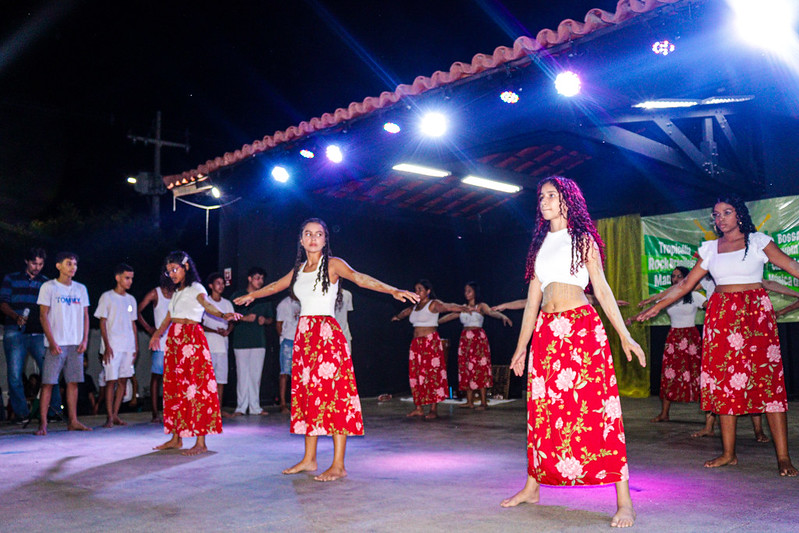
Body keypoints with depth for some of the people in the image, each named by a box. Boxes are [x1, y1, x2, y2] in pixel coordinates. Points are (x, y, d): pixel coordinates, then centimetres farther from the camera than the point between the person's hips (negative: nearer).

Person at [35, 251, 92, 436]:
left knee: (73, 382, 5)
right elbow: (43, 316, -4)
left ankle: (73, 421, 9)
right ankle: (43, 423, -1)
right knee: (48, 382, -5)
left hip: (76, 344, 4)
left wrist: (85, 339, 2)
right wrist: (52, 342, -12)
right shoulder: (49, 287, 1)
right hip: (56, 343, -4)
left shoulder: (80, 289, 13)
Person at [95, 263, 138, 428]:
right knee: (111, 380, -7)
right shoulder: (107, 297, 0)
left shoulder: (131, 299, 15)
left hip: (128, 346, 5)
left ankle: (115, 414, 11)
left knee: (123, 380, 4)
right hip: (112, 346, -5)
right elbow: (102, 323, -3)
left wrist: (136, 347, 12)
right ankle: (110, 417, -2)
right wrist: (107, 346, -11)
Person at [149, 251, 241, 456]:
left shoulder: (195, 288, -3)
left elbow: (207, 305, -23)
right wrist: (157, 334, 44)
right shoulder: (176, 292, 19)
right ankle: (176, 438, 16)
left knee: (194, 387, -9)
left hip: (191, 338, -8)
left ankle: (201, 442, -8)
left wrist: (223, 315, -43)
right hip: (174, 339, 8)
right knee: (173, 387, 8)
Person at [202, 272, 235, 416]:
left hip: (222, 344, 4)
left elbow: (231, 322, 14)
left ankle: (220, 409, 8)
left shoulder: (227, 303, 16)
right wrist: (216, 331, -16)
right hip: (208, 344, -4)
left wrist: (227, 331, -8)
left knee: (221, 377, 3)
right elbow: (200, 324, -3)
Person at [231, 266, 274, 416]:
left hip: (259, 341, 3)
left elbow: (270, 318, 21)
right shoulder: (238, 296, 7)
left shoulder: (264, 298, 17)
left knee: (256, 375, 3)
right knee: (242, 374, -4)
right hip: (241, 341, -3)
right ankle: (241, 407, 3)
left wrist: (264, 320, -1)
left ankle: (255, 407, 9)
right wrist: (245, 318, -11)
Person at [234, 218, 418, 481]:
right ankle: (309, 459, 17)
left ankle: (338, 465, -6)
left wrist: (393, 291, -32)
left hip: (327, 333, -6)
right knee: (306, 392, 8)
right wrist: (251, 295, 47)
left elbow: (360, 278, -17)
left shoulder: (332, 264, -2)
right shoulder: (299, 269, 15)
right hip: (304, 333, 6)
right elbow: (276, 286, 32)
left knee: (332, 392, -9)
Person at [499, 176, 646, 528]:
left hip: (581, 327, -5)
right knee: (542, 408, 7)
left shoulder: (582, 239, 6)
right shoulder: (540, 244, 18)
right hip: (546, 331, 5)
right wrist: (521, 346, 17)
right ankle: (532, 487, 18)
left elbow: (602, 289, 1)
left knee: (595, 407, -10)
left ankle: (624, 500, -7)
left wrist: (625, 336, -8)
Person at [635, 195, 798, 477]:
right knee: (723, 380, -1)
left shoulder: (758, 241, 5)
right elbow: (686, 284, 14)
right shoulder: (710, 249, 13)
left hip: (756, 312, -3)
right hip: (721, 314, 3)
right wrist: (657, 307, 12)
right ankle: (728, 453, 6)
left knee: (768, 379, -8)